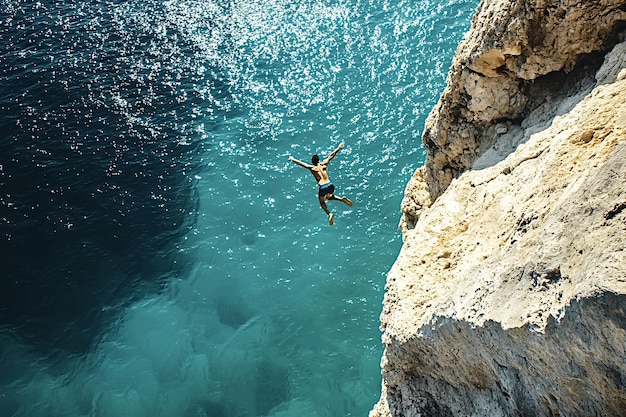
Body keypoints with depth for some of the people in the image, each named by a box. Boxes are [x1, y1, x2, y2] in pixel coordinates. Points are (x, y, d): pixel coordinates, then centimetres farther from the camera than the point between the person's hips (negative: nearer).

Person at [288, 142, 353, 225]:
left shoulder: (312, 168, 3)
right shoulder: (324, 164, 9)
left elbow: (300, 163, 14)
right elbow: (331, 155, 21)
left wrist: (292, 159, 29)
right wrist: (338, 148, 34)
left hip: (322, 188, -4)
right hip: (330, 185, 4)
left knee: (322, 203, 19)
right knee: (329, 197, 34)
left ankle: (329, 214, -9)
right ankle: (342, 199, 7)